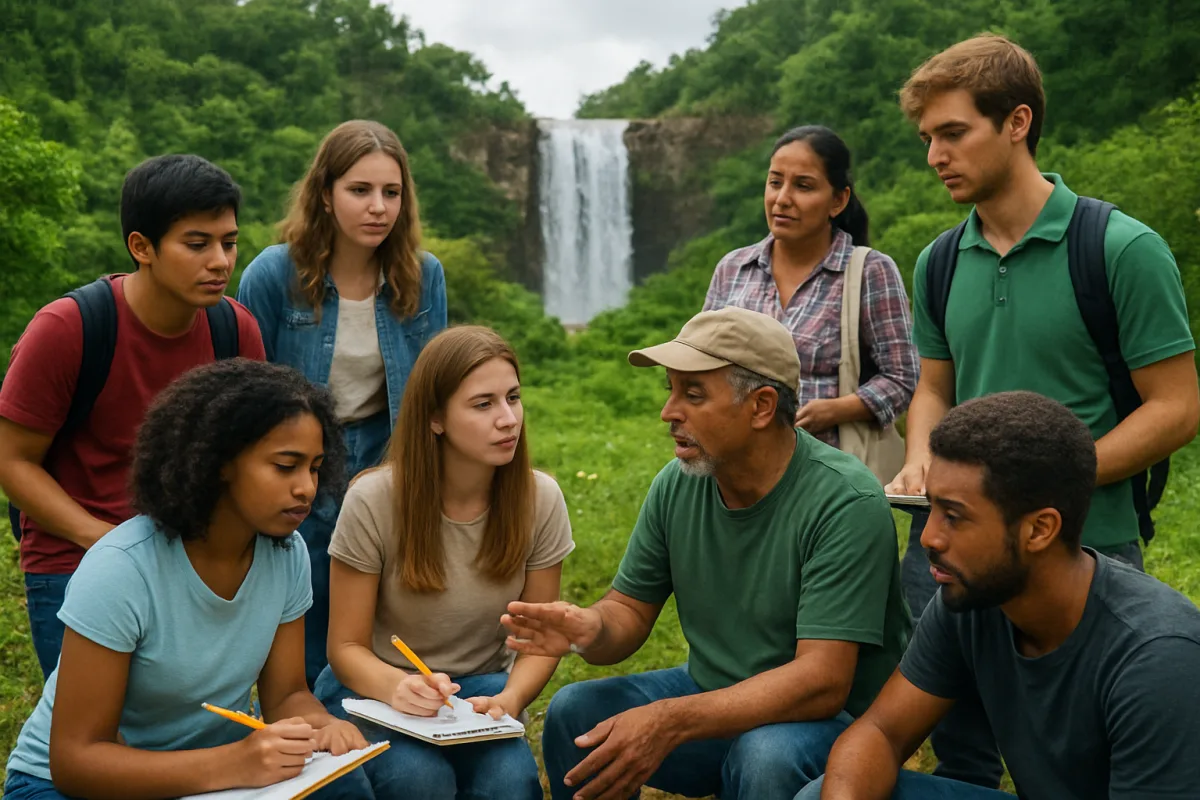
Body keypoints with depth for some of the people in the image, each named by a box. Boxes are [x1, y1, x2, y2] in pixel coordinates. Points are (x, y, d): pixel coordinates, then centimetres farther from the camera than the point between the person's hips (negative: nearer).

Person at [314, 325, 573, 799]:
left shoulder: (540, 499, -11)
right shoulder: (373, 501, -18)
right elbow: (347, 646, -11)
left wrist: (509, 699, -24)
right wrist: (397, 687, -33)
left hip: (480, 688, 1)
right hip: (375, 689, -1)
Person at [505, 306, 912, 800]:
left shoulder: (846, 501, -24)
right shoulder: (678, 483, -4)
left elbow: (821, 682, -28)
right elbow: (631, 610, 3)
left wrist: (669, 721, -37)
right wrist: (591, 629, -23)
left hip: (831, 721, -6)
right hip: (713, 695, 6)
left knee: (764, 755, -36)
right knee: (572, 712, -10)